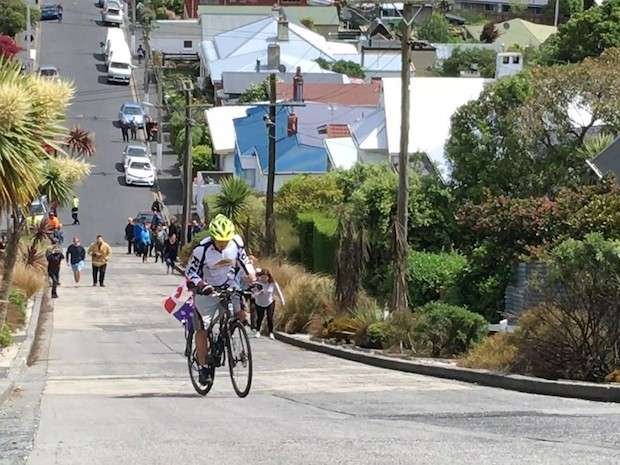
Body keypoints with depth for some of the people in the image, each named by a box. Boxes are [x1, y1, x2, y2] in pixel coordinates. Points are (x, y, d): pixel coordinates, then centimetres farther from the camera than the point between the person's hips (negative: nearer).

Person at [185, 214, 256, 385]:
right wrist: (202, 286, -36)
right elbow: (190, 272, -19)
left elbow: (245, 262, 1)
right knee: (202, 329, -6)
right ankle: (203, 367, 5)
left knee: (240, 317, -15)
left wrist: (253, 281, -10)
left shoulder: (236, 242, -14)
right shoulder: (202, 249, -25)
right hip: (206, 290, -3)